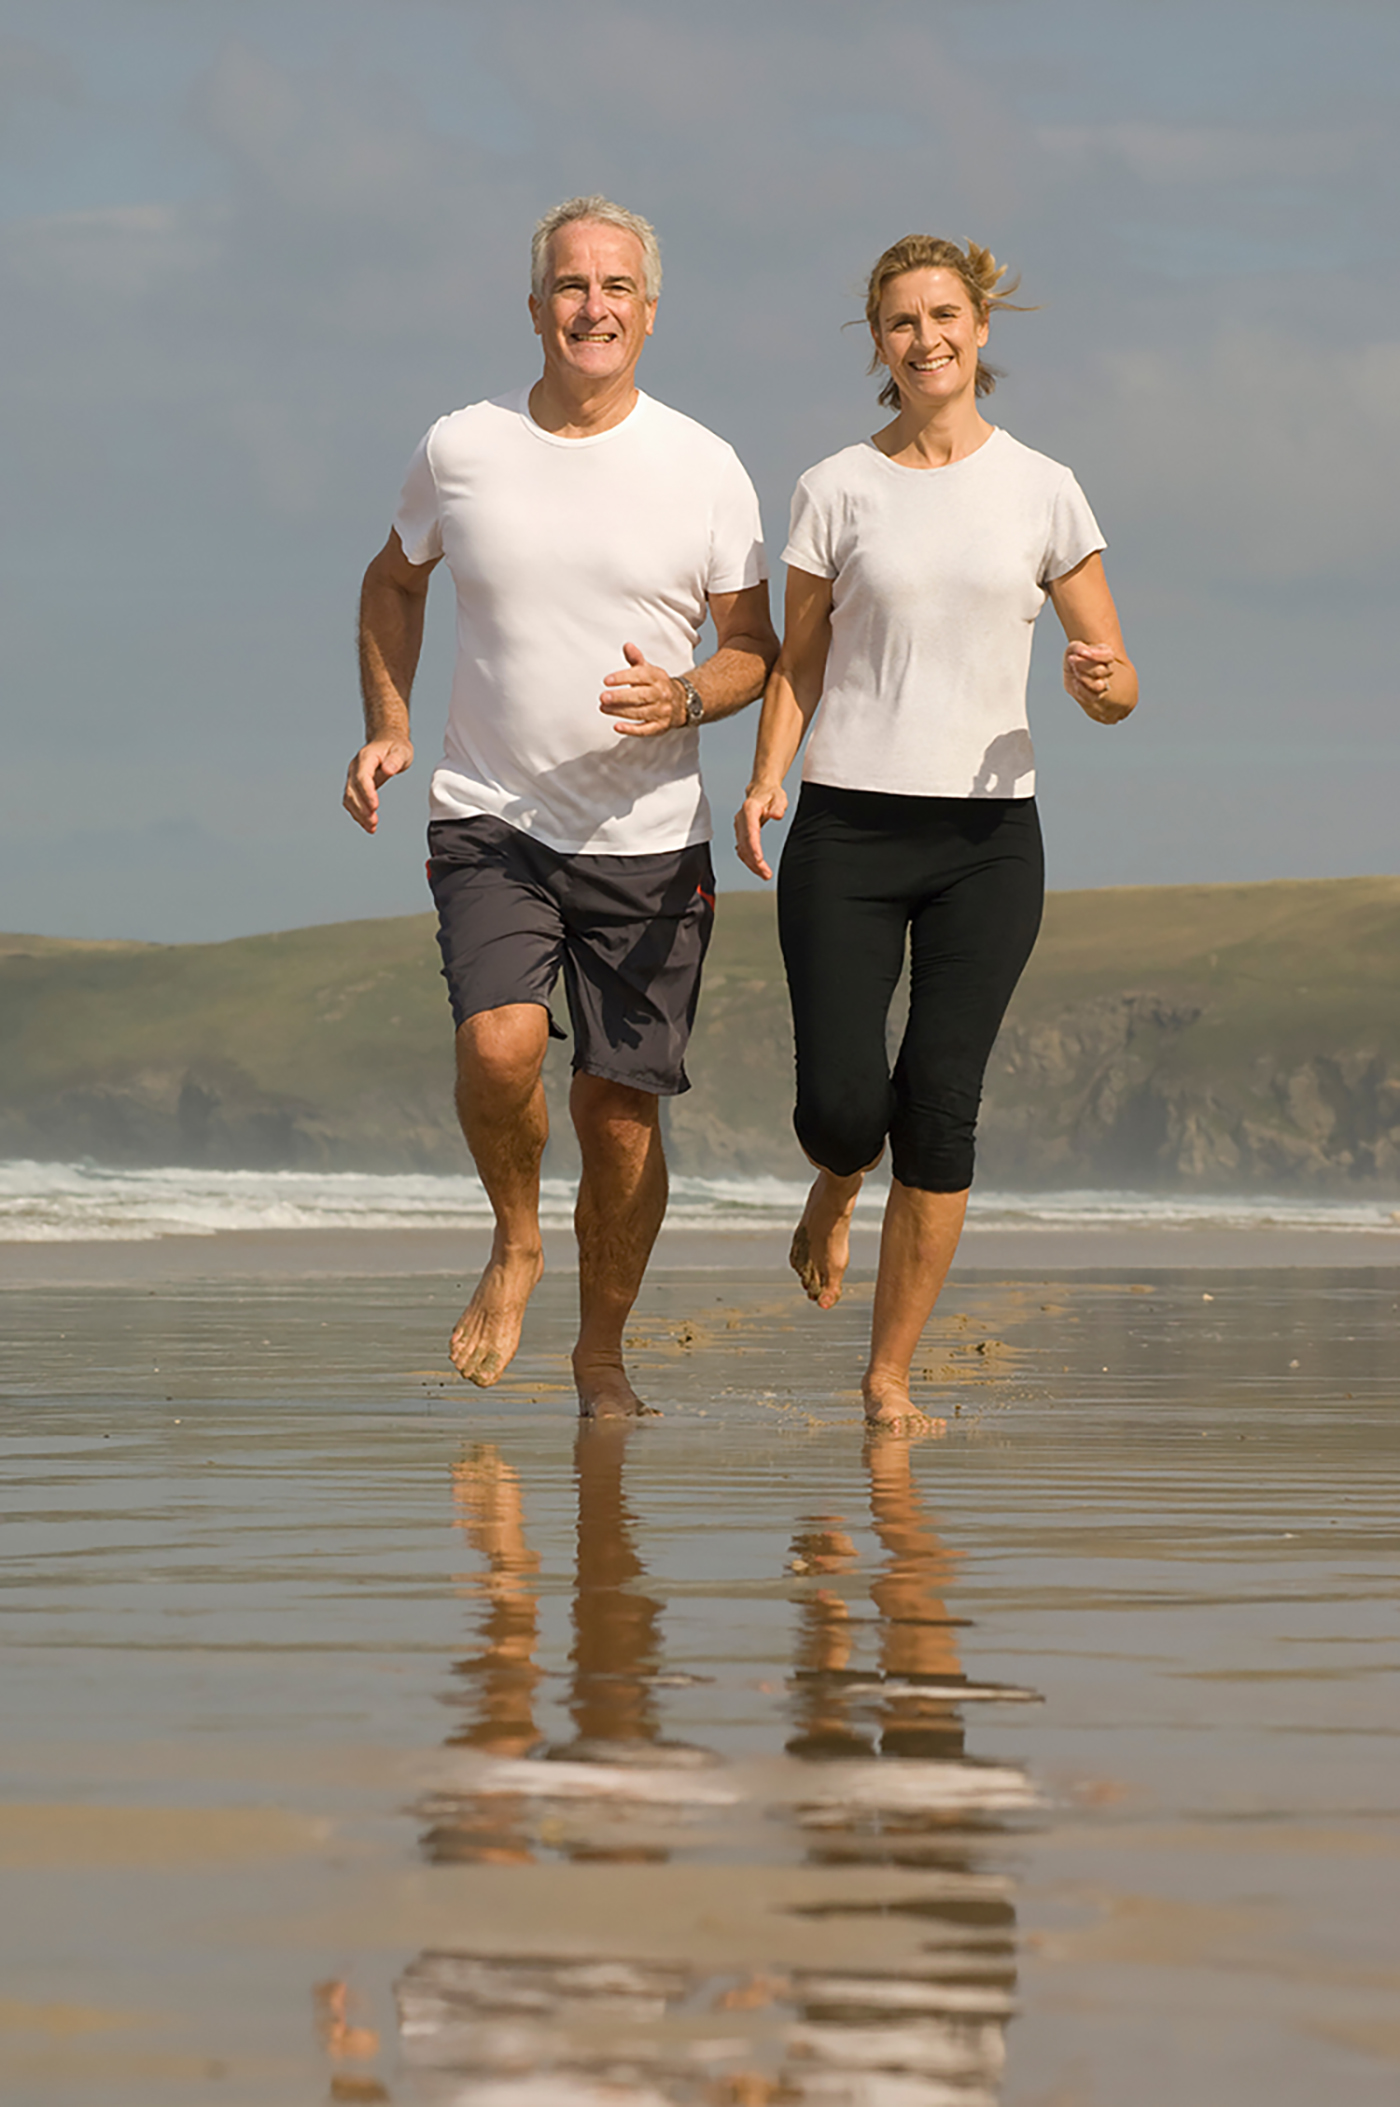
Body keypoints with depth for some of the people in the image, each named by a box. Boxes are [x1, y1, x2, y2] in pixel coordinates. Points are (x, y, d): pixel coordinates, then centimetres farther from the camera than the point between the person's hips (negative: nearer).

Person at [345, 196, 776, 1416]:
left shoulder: (704, 469, -1)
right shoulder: (462, 449, 2)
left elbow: (759, 651, 5)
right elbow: (395, 581, 22)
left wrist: (682, 700, -17)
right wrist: (388, 726, 8)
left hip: (649, 837, 0)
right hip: (490, 823, 0)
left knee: (621, 1108, 0)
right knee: (500, 1043, -24)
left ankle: (602, 1353, 21)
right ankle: (515, 1240, 6)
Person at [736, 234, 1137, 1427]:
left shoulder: (1043, 492, 6)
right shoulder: (838, 491, 5)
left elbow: (1116, 685, 7)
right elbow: (800, 660, 12)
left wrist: (1104, 682, -16)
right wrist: (766, 782, -4)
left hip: (989, 833, 0)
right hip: (849, 830, 0)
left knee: (941, 1107, -6)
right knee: (841, 1104, -10)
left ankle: (892, 1376, 6)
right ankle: (837, 1190, 29)